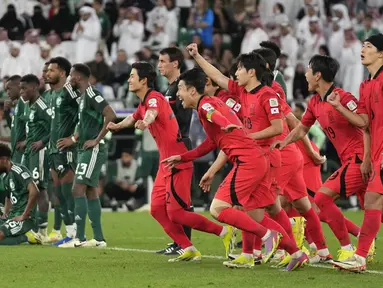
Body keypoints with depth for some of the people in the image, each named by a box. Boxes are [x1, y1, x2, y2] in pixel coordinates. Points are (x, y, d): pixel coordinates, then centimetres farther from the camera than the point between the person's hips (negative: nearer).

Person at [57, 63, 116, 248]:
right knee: (90, 191, 10)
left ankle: (79, 238, -15)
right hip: (85, 150, 10)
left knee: (78, 189, -13)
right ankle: (98, 238, 14)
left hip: (93, 150, -10)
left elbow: (110, 115, -25)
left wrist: (97, 140, -22)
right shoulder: (83, 96, 17)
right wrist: (73, 139, 22)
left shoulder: (91, 94, -14)